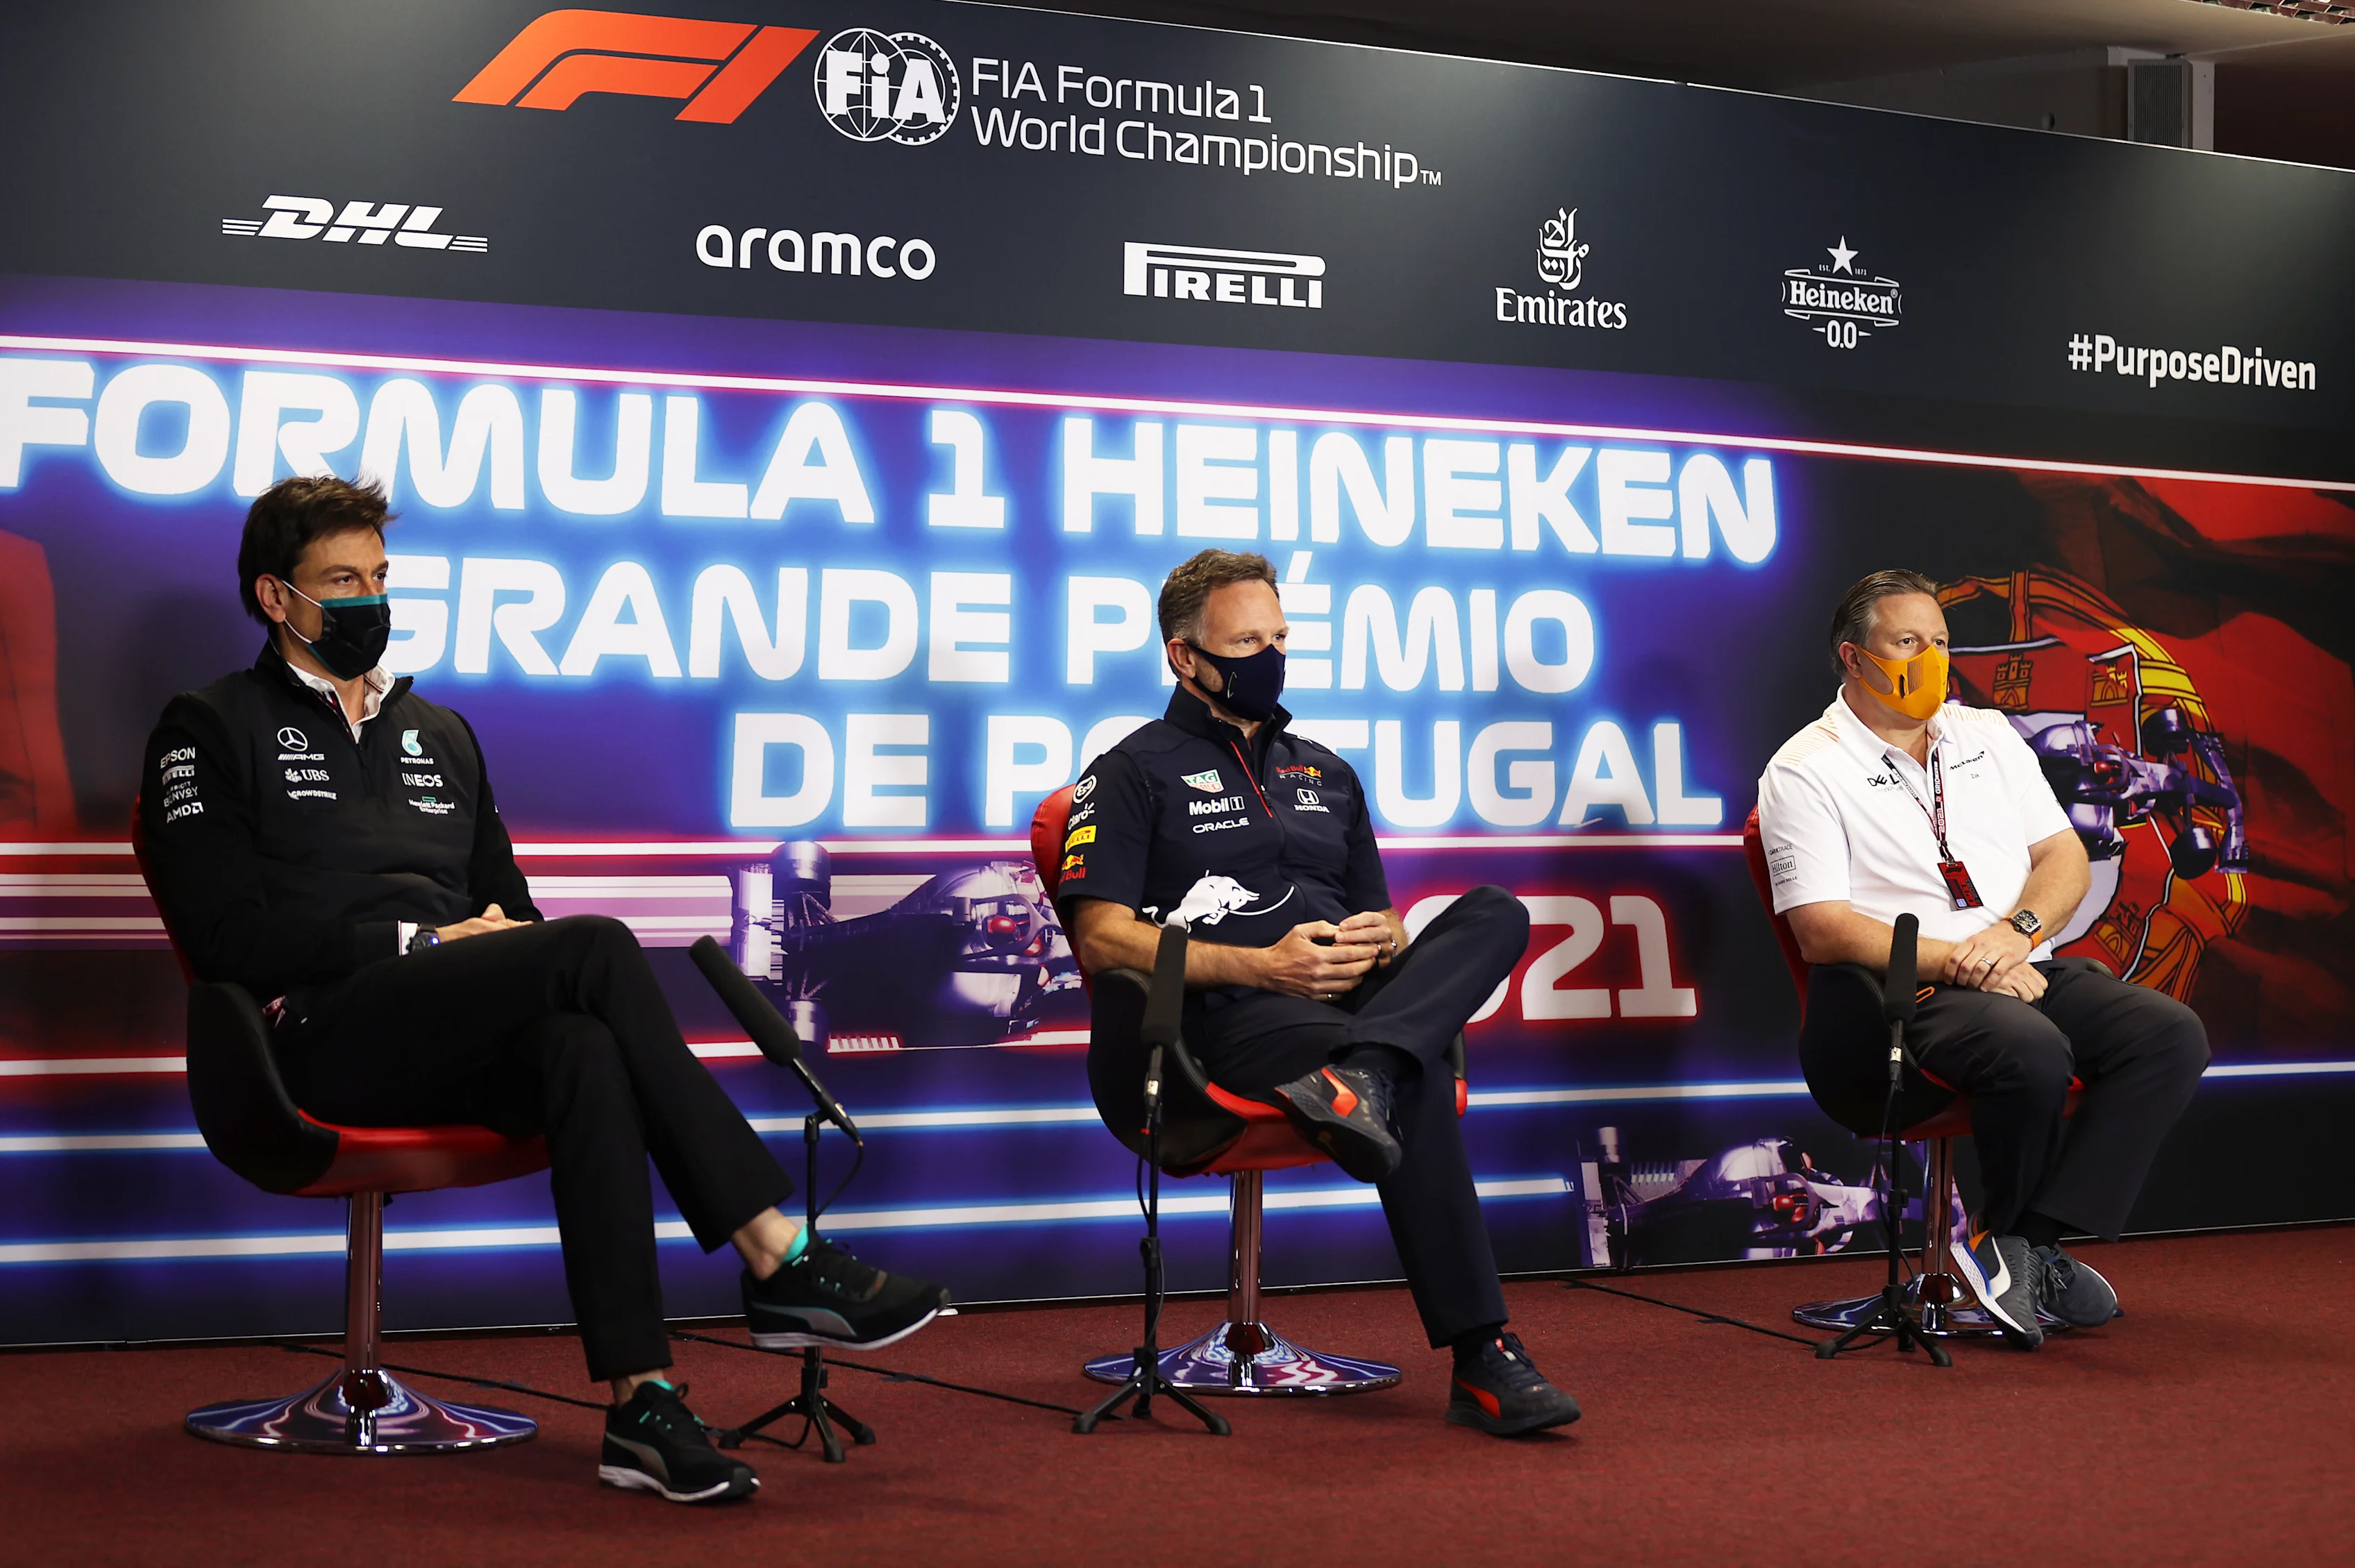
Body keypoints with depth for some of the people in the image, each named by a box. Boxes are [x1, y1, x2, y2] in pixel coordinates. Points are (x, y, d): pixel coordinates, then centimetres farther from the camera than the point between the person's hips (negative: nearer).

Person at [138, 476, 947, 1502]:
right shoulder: (211, 732, 11)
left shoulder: (439, 734, 29)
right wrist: (424, 941, -9)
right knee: (596, 947, -30)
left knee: (582, 1049, -34)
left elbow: (510, 909, 26)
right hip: (323, 1039, -5)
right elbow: (226, 934, -4)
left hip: (453, 1050, 5)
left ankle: (640, 1399, -43)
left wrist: (500, 941, 1)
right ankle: (776, 1261, -31)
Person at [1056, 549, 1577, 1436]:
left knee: (1495, 914, -25)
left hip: (1360, 996, 6)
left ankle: (1354, 1072, -49)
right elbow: (1101, 939, -3)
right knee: (1414, 1086, -38)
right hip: (1230, 1015, -6)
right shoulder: (1136, 773, 10)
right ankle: (1481, 1362, -43)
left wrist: (1387, 938, 3)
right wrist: (1263, 966, -15)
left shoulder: (1323, 773, 31)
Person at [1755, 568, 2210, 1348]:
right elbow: (1823, 932, -10)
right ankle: (2030, 1252, -9)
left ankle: (2020, 1243, -22)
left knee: (2172, 1033, -19)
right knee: (2030, 1051, -36)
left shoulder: (1988, 735, 19)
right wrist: (1956, 962, -18)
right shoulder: (1804, 771, -1)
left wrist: (2015, 931, -9)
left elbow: (2065, 856, 13)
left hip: (2030, 969, 7)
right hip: (1908, 995, -6)